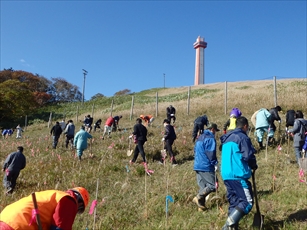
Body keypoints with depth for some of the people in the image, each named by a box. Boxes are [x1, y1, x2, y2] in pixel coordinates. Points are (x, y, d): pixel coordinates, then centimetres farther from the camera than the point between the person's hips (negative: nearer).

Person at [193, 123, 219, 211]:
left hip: (197, 165, 9)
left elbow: (195, 150, 24)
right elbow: (210, 153, -18)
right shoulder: (210, 138, -9)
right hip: (206, 166, -9)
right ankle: (198, 198, -11)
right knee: (212, 186, -5)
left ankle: (201, 206, 12)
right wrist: (215, 163, -12)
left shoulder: (200, 137, 19)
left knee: (202, 186, 12)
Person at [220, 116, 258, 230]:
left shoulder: (227, 138, 18)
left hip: (226, 175, 9)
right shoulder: (243, 137, -8)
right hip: (238, 175, -9)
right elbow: (248, 156, -14)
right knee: (247, 202, -6)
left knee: (234, 202, 16)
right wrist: (254, 165, 8)